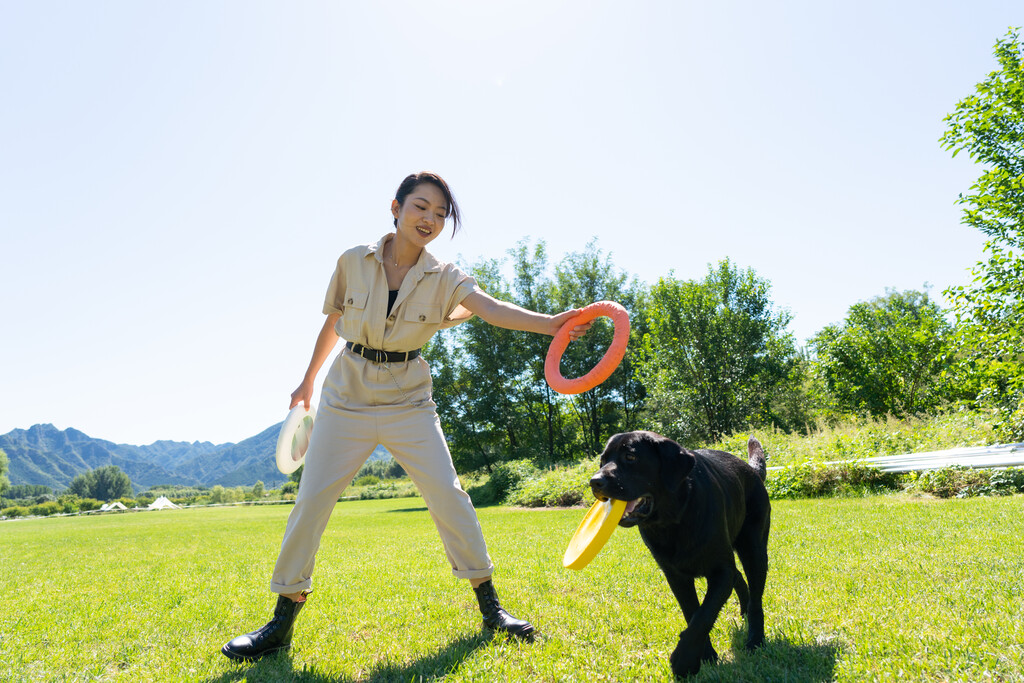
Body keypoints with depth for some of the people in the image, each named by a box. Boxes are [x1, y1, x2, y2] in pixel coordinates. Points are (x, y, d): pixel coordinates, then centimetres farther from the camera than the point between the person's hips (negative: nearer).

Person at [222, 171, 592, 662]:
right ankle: (281, 624, 15)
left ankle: (490, 606, 11)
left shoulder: (443, 277, -7)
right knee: (311, 499, -2)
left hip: (408, 401, 0)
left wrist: (552, 323, -42)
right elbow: (332, 325, 9)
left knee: (448, 496, -7)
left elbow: (492, 309, -25)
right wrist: (308, 382, 18)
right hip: (347, 398, 1)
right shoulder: (353, 262, -4)